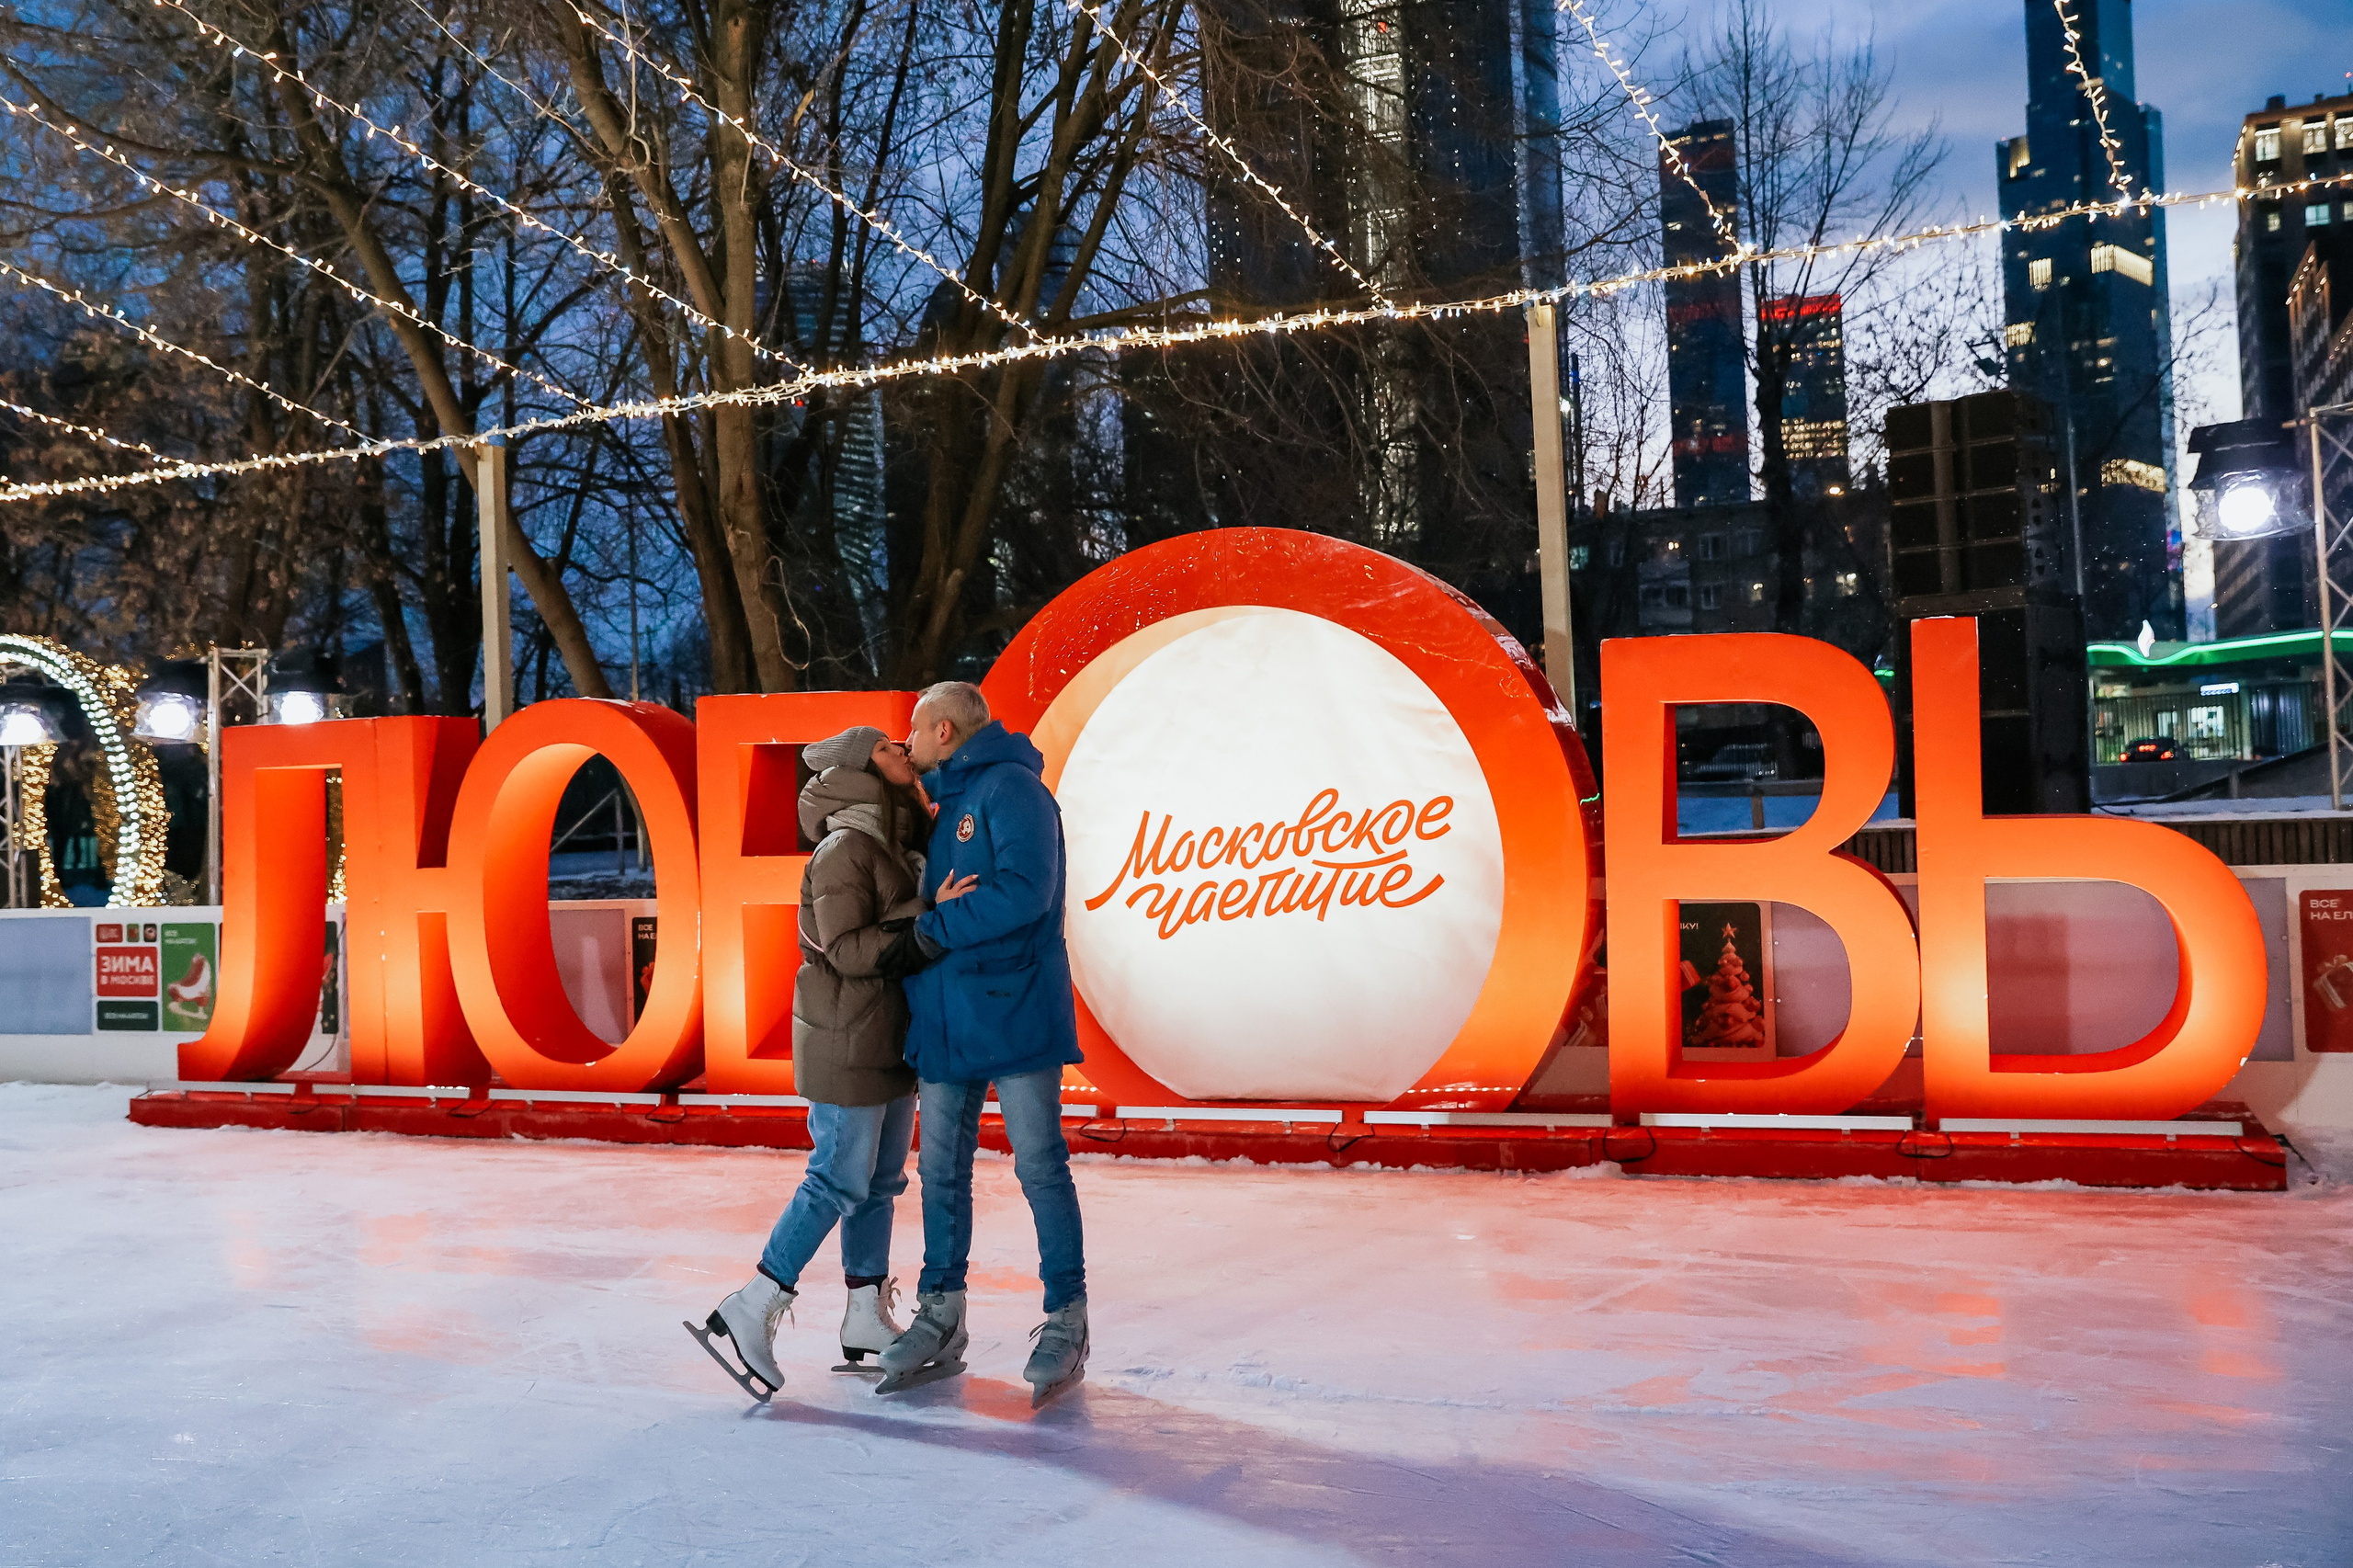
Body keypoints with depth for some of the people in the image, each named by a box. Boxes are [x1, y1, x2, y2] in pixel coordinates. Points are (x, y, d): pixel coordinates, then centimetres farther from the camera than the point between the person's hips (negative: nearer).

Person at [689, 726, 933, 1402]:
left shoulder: (900, 844, 12)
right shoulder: (844, 850, -16)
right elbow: (846, 949, -22)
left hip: (891, 1038, 9)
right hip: (847, 1041, -9)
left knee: (881, 1180, 12)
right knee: (840, 1181, -6)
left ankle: (867, 1320, 21)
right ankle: (751, 1312, 3)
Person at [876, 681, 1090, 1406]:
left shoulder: (1011, 789, -9)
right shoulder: (944, 808, 20)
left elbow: (1024, 890, -22)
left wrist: (933, 930, -16)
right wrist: (936, 910, 4)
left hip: (1015, 1013, -8)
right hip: (944, 1019, 9)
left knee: (1041, 1169, -3)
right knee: (941, 1172, 10)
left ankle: (1066, 1325, 6)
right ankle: (939, 1321, 20)